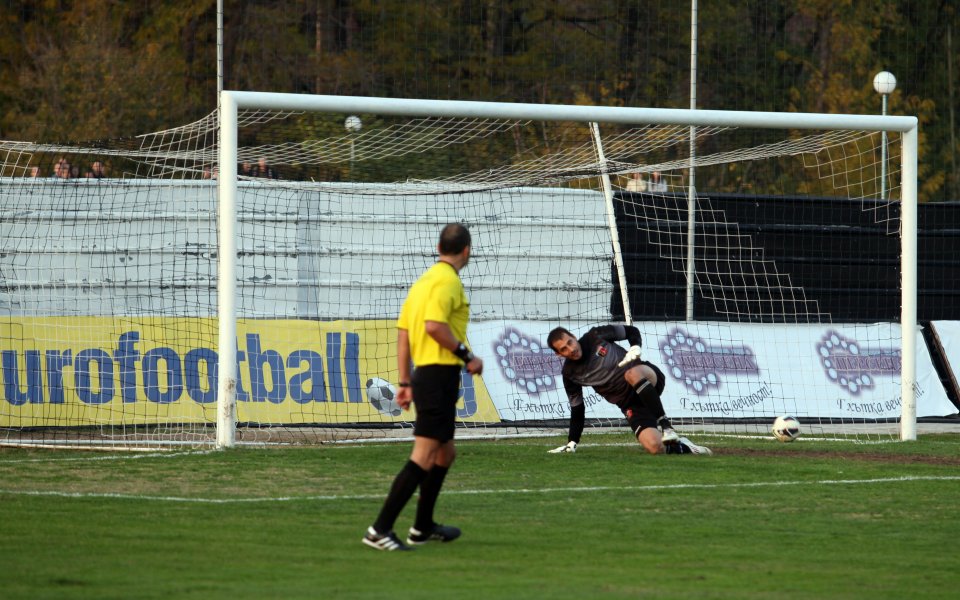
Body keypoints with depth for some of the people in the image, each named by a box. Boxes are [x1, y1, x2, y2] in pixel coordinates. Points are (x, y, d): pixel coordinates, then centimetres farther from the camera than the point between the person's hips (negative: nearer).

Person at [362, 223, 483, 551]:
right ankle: (380, 529, -18)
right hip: (440, 374, -10)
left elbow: (403, 331, 17)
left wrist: (405, 382, 19)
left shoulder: (423, 280, 17)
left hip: (423, 374, 10)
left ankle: (423, 527, 31)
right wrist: (467, 356, -15)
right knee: (424, 456, -12)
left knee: (445, 453, 23)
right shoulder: (448, 281, -11)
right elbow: (435, 325, -24)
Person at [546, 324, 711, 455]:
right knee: (655, 448, -25)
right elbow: (577, 409, 10)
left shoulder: (596, 336, -5)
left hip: (650, 379, -1)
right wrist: (572, 443, 5)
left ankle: (665, 425, -30)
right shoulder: (570, 374, 0)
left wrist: (635, 347, -13)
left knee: (632, 374, -41)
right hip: (631, 405, 2)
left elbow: (632, 331, 8)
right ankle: (681, 447, 8)